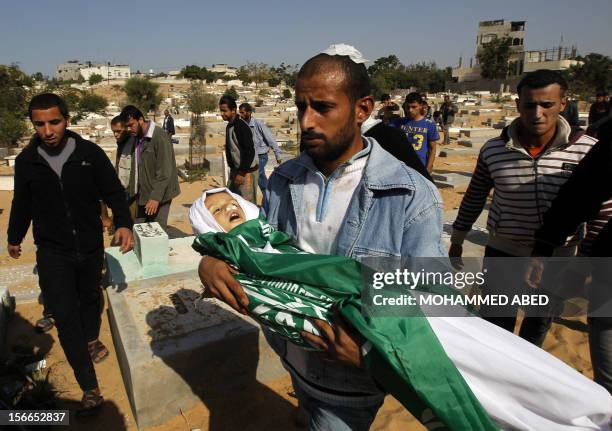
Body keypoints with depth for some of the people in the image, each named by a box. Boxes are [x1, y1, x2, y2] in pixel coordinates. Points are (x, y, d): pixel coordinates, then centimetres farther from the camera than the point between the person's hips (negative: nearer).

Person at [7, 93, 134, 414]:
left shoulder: (90, 153, -11)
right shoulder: (26, 160, -5)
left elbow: (113, 192, -6)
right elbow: (21, 204, 10)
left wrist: (123, 223, -24)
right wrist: (14, 237, 22)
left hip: (91, 247, 0)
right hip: (52, 253, 0)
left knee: (90, 298, 22)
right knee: (65, 316, -6)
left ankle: (91, 339, 53)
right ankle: (90, 388, 3)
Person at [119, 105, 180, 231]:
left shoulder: (160, 137, -17)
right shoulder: (137, 138, 8)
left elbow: (164, 172, -20)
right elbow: (137, 168, 15)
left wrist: (156, 197, -22)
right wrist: (136, 192, 12)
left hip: (158, 197, -8)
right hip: (143, 195, 8)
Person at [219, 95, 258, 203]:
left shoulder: (241, 127, -19)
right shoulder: (230, 126, 9)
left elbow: (250, 152, -24)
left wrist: (242, 173, -23)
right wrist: (233, 169, 18)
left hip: (247, 171, -10)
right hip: (236, 170, 10)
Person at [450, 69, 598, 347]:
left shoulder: (587, 150, -12)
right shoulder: (493, 150, -10)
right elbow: (474, 198, 3)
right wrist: (457, 240, 8)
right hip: (503, 253, -1)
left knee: (539, 325, 22)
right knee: (496, 327, 7)